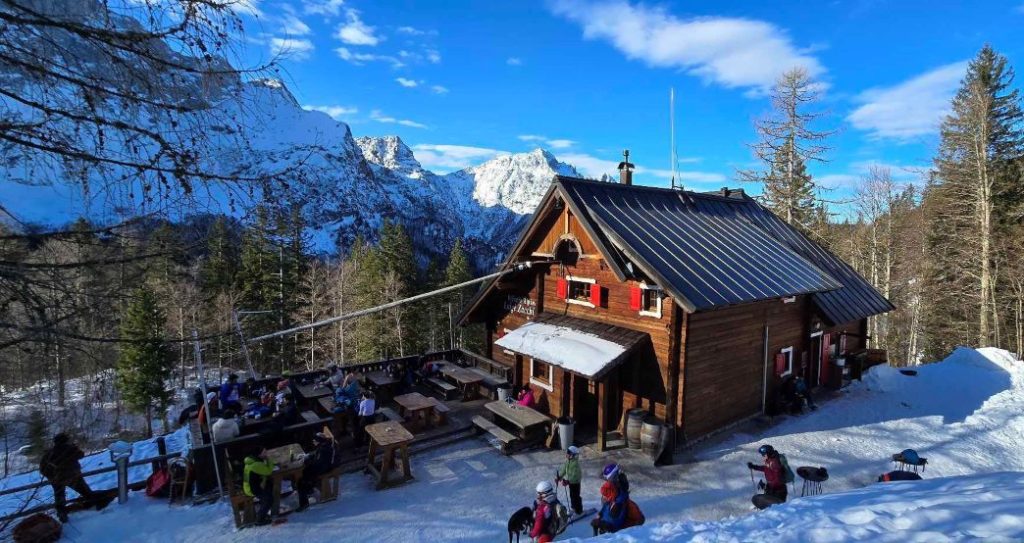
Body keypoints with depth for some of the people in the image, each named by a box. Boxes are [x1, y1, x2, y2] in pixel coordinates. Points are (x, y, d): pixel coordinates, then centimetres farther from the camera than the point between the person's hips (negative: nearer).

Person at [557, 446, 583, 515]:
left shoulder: (575, 463, -30)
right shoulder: (567, 461, -6)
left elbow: (575, 475, -33)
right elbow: (564, 469, 4)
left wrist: (567, 481, -37)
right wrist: (559, 477, -2)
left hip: (575, 482, -8)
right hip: (570, 481, 8)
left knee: (576, 496, 5)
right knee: (571, 495, 21)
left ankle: (579, 510, 23)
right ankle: (574, 507, 39)